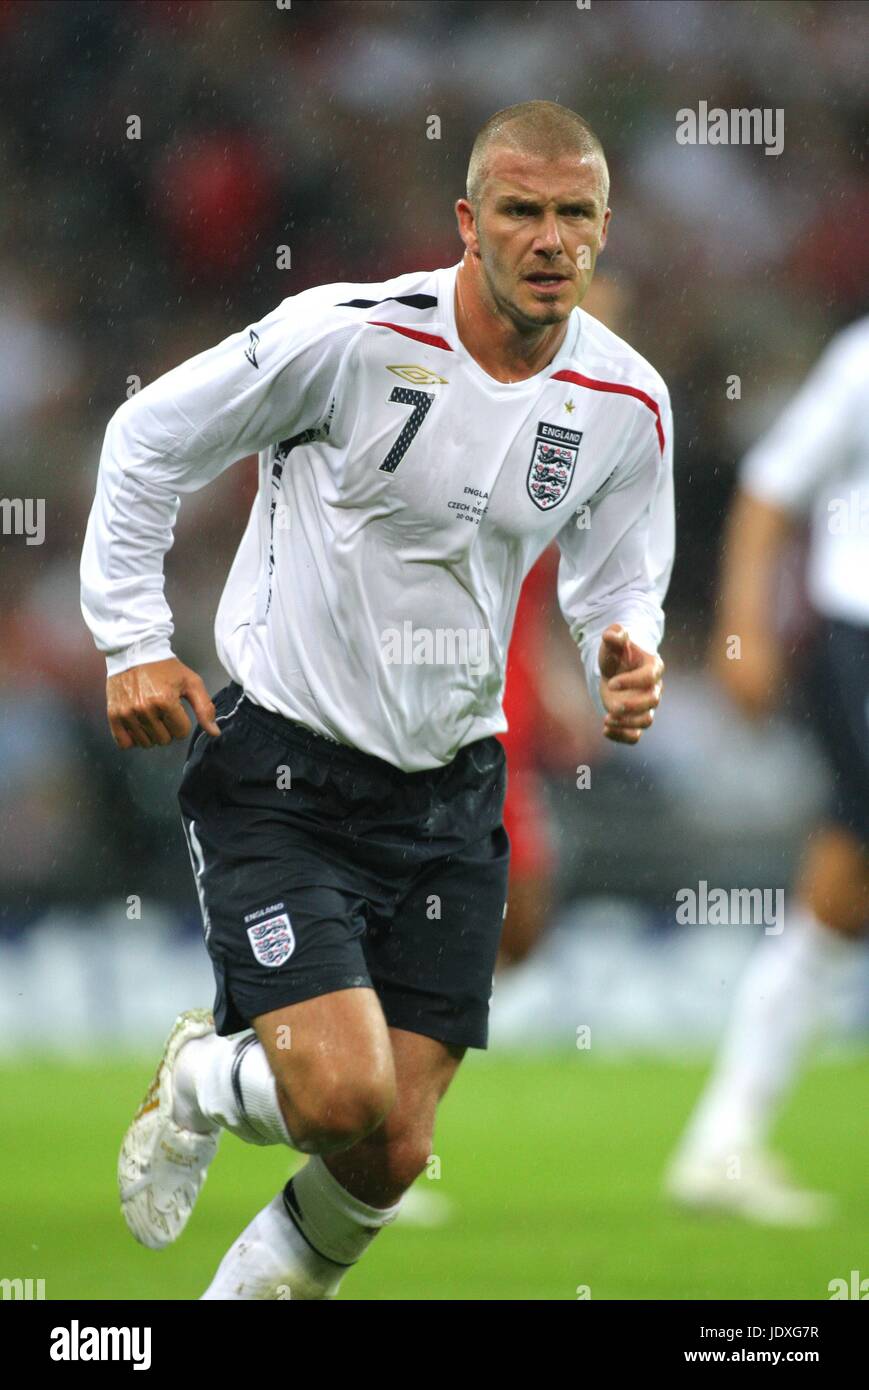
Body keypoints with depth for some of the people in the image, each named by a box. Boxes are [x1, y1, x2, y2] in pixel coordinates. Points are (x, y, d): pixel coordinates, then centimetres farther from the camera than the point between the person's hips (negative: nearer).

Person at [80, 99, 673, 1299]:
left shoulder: (628, 403, -2)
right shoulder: (350, 336, -17)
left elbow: (617, 582, 15)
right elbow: (147, 441, -5)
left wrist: (626, 662, -8)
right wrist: (134, 643, -8)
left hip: (451, 791, 5)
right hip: (281, 767, -5)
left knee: (392, 1158, -2)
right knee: (344, 1101, -20)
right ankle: (201, 1080, 16)